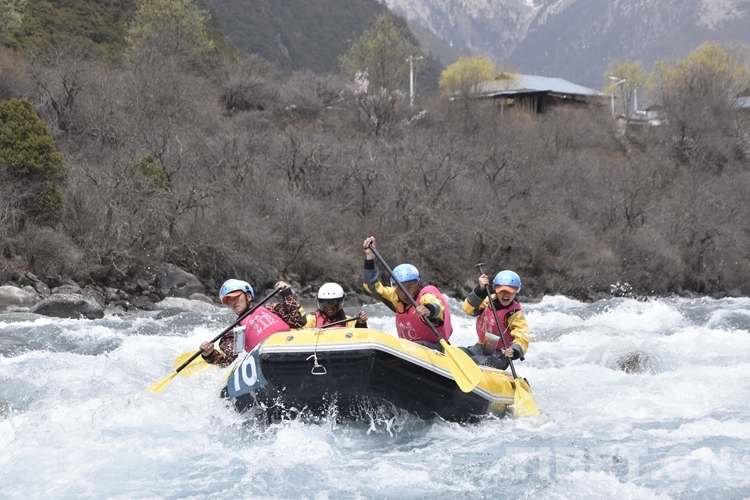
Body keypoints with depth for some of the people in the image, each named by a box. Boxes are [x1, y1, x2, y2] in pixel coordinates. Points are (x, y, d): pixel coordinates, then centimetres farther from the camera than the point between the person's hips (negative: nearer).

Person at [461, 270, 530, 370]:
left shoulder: (515, 314, -14)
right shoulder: (489, 301, -1)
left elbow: (522, 337, -22)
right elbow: (469, 308, -12)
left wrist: (515, 350, -44)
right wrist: (481, 290, -25)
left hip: (500, 354, -6)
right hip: (482, 347, 6)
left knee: (477, 362, -31)